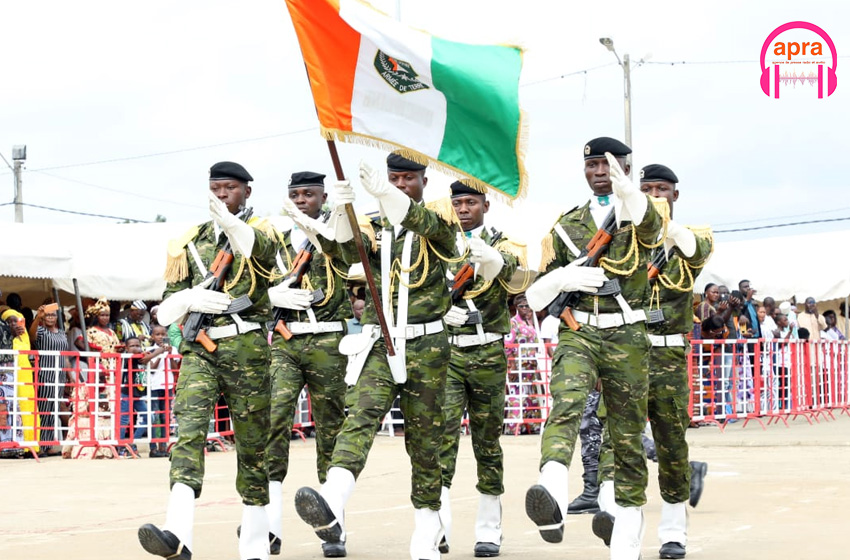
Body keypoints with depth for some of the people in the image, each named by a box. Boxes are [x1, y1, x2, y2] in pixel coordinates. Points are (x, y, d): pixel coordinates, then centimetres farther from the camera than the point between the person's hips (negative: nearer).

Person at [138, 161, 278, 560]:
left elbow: (258, 247, -23)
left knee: (252, 444, 3)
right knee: (188, 429, -18)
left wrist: (233, 226, -44)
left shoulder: (259, 231, 5)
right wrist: (190, 299, -6)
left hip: (247, 348, -2)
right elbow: (166, 310, 17)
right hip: (198, 348, 3)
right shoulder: (192, 242, 17)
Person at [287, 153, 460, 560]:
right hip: (378, 344, 2)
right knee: (360, 418, -21)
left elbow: (423, 222, -19)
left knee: (424, 441, 4)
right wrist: (341, 211, -30)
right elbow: (351, 250, -7)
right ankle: (331, 507, -43)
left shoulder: (438, 220, 6)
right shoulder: (375, 229, 15)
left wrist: (383, 193, -38)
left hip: (425, 346, -2)